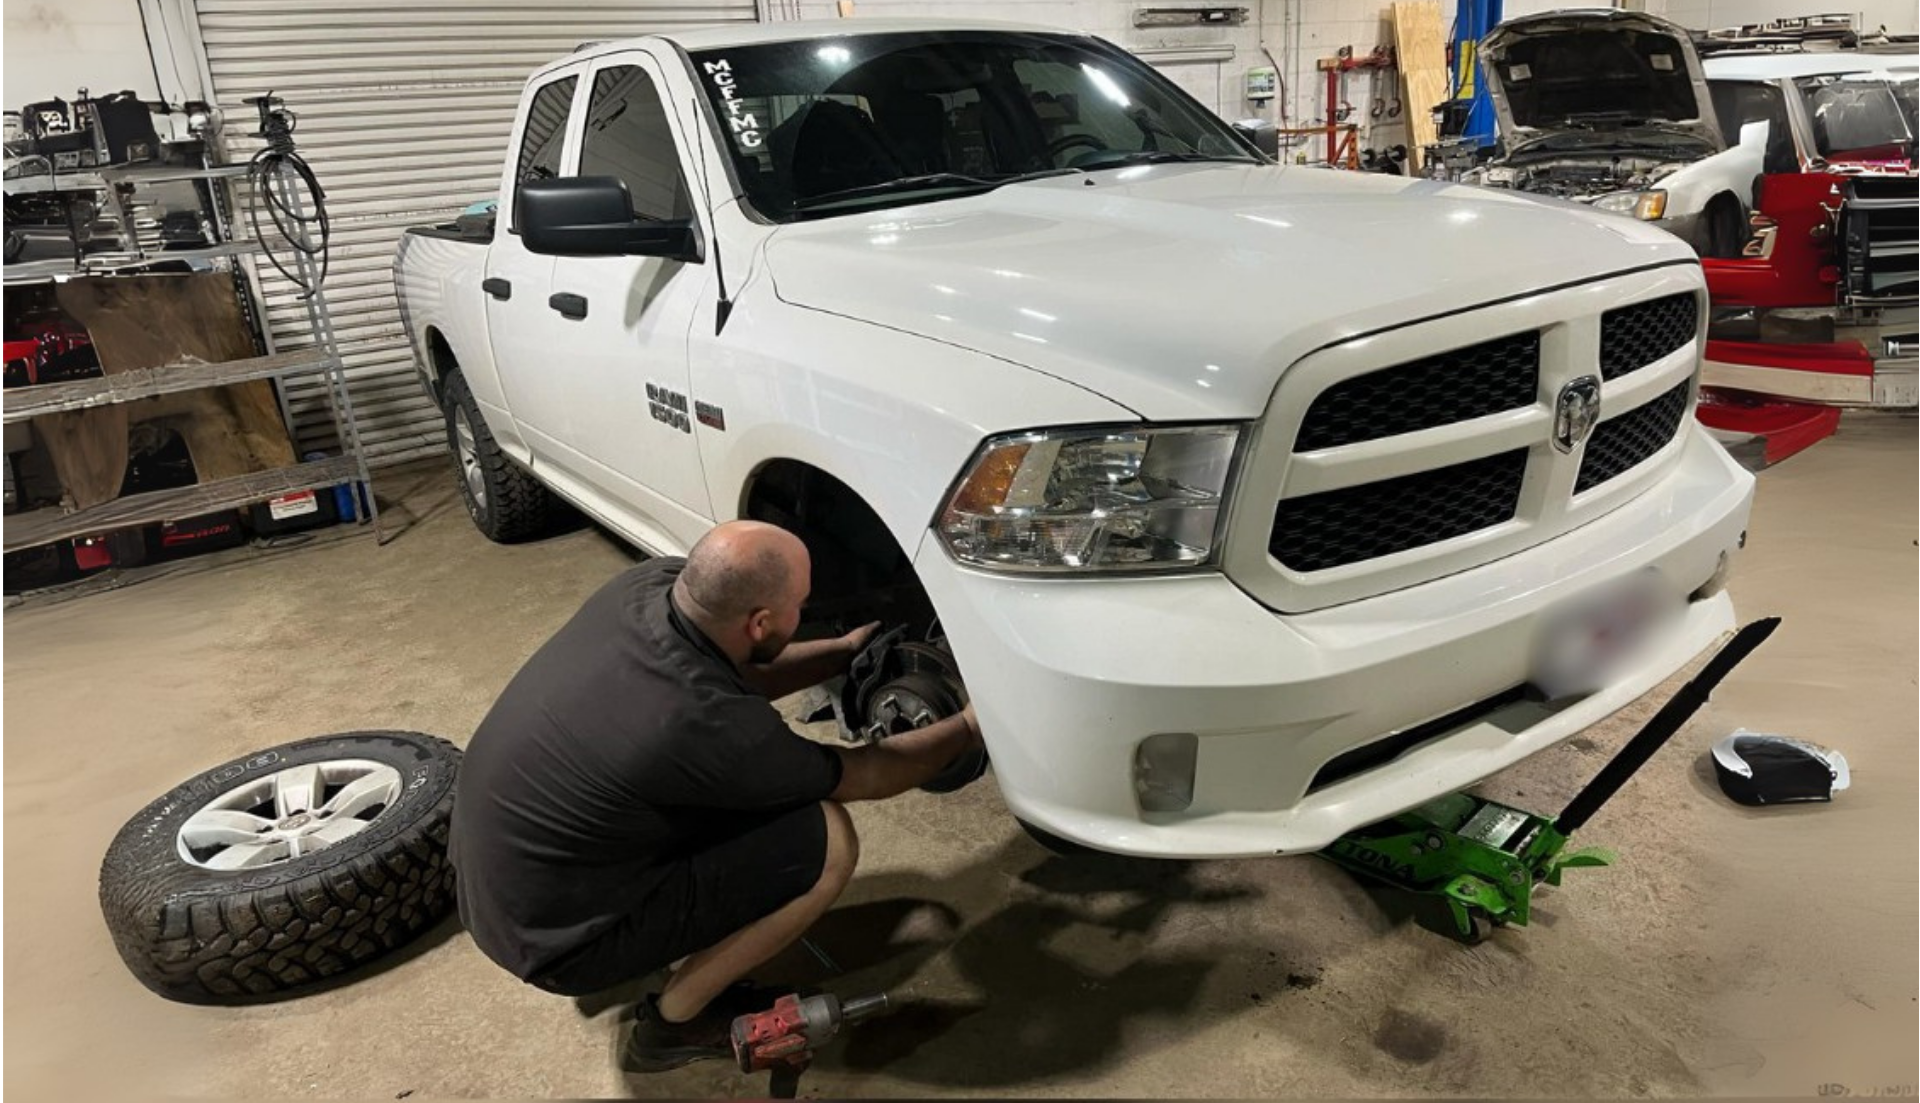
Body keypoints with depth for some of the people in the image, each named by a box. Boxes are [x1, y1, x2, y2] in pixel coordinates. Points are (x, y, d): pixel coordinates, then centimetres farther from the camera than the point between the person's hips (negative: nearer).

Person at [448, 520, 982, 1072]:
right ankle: (672, 1024, 5)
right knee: (827, 840, -13)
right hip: (551, 936, -8)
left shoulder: (650, 582, -11)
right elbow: (859, 776, -12)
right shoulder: (712, 724, -31)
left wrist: (847, 651, 13)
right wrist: (969, 728, 1)